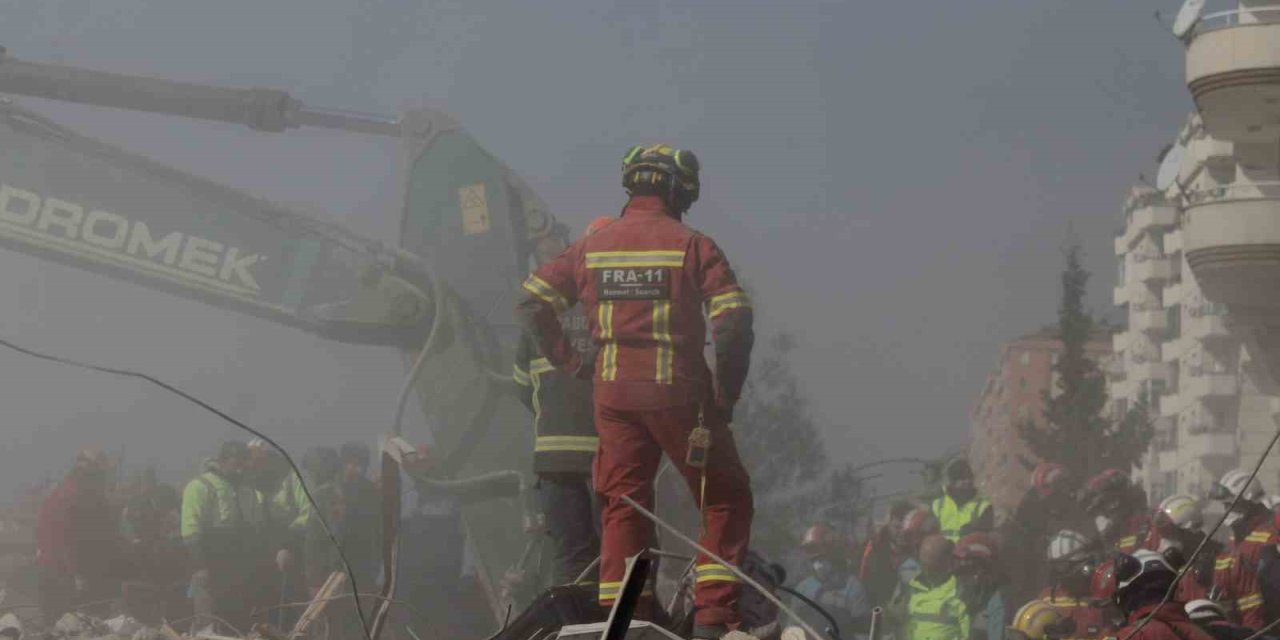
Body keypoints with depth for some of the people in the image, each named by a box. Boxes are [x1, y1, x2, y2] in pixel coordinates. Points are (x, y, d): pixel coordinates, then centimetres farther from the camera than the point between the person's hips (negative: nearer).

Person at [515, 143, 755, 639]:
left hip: (613, 394, 4)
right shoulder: (692, 246, -5)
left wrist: (570, 363, 10)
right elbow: (735, 326, -12)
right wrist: (724, 401, -4)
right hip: (678, 392, -4)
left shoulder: (592, 246, 7)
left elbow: (532, 305, 6)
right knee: (725, 499, 8)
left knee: (623, 504, 13)